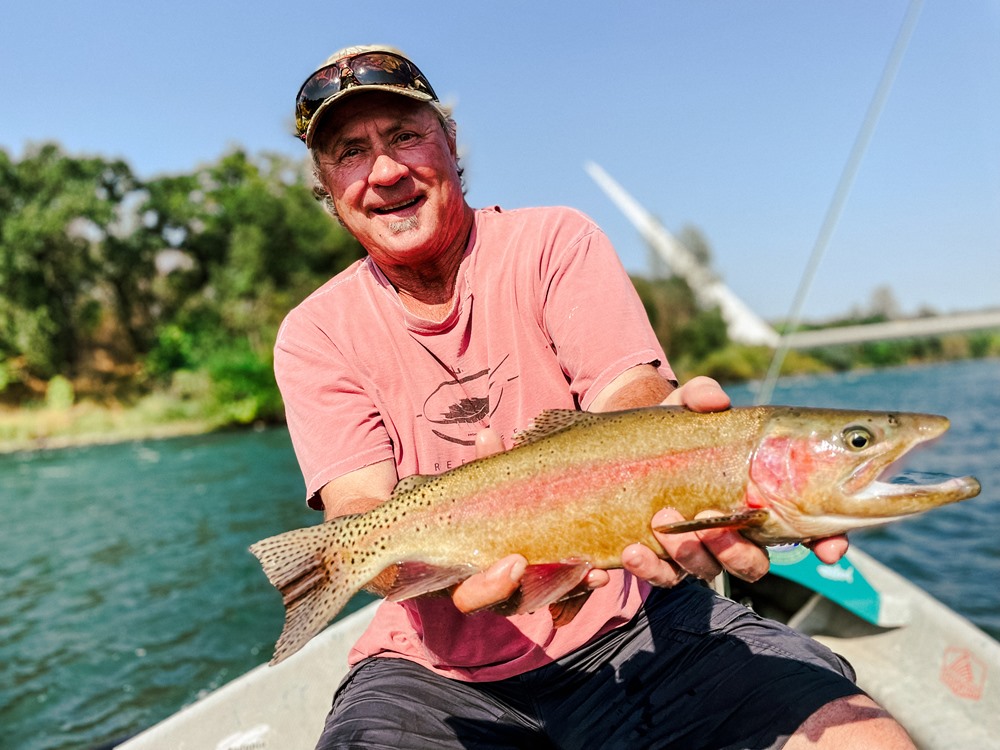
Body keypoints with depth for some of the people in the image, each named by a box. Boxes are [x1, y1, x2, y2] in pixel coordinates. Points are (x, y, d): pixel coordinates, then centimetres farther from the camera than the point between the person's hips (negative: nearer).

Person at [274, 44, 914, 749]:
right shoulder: (314, 335, 0)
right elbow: (359, 510, -12)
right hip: (442, 671, 1)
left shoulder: (555, 241, -1)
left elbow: (626, 390, -15)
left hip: (628, 623, 0)